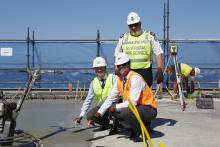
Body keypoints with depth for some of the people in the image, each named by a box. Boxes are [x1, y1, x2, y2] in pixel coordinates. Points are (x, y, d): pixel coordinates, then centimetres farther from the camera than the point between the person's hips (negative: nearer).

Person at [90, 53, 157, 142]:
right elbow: (111, 98, 7)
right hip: (136, 108, 8)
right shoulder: (119, 80, 2)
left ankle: (140, 131, -5)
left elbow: (133, 102, -27)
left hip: (149, 109, -8)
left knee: (125, 112, -32)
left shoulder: (135, 78, -21)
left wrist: (116, 107, -19)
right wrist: (99, 113, 0)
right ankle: (137, 126, 9)